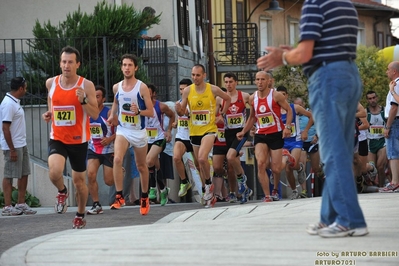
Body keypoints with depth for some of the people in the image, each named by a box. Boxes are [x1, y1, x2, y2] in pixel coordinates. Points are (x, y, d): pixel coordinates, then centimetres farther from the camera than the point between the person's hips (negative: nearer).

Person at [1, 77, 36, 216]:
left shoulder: (15, 102, 13)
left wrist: (21, 145, 16)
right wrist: (12, 150, -21)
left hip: (21, 145, 10)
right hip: (13, 146, -10)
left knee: (24, 174, 11)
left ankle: (21, 204, 18)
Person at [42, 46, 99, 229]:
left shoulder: (86, 85, -10)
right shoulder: (51, 83, 0)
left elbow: (95, 114, -9)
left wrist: (83, 101, -25)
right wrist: (49, 114, 1)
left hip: (78, 140, -1)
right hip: (57, 138, 1)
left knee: (79, 181, 11)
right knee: (54, 173, -25)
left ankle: (80, 216, 34)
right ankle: (62, 192, 10)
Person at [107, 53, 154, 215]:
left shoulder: (142, 87, -11)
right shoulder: (117, 87, 1)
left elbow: (151, 112, -11)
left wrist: (138, 111, -28)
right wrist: (112, 115, 14)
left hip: (139, 132, -2)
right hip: (122, 130, 2)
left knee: (141, 166, 12)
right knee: (117, 159, -23)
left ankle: (145, 198, 31)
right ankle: (119, 197, -22)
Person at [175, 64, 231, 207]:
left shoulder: (213, 89, -7)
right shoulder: (187, 91, -2)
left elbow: (228, 99, 11)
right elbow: (182, 112, 2)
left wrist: (222, 113, 6)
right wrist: (178, 109, -20)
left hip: (209, 129, -4)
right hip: (194, 131, 4)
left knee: (202, 158, -26)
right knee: (200, 163, 12)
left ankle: (208, 184, -3)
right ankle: (209, 195, 26)